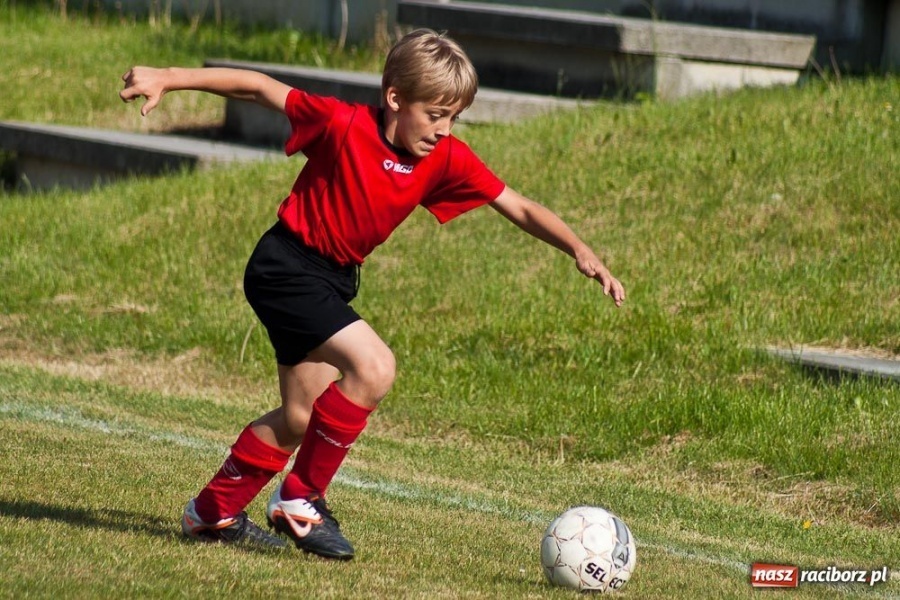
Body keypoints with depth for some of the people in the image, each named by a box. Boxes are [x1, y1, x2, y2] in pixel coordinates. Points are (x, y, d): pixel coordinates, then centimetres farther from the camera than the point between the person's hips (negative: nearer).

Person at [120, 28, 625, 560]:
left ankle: (213, 512, 32)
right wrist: (168, 79, -17)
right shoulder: (344, 125, -22)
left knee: (300, 419, 13)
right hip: (286, 267, -8)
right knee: (373, 367, -24)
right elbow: (257, 86, -15)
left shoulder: (446, 160, -7)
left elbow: (519, 208, -5)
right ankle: (302, 499, -10)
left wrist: (582, 252, -18)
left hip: (335, 279, 8)